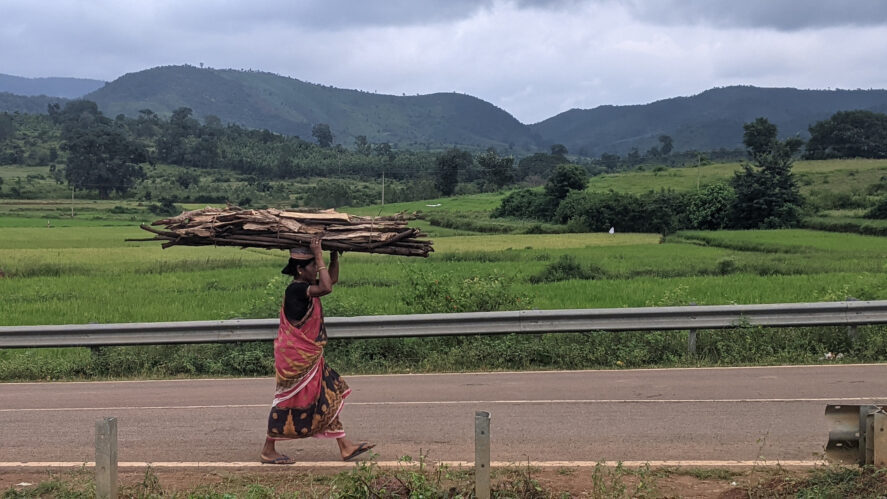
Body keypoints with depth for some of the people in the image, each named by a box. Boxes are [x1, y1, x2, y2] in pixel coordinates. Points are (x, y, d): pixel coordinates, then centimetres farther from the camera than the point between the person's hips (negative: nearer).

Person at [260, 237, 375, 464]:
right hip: (295, 358, -10)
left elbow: (332, 279, 21)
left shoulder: (305, 287, 9)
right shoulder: (295, 289, -20)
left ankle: (345, 447, 14)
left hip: (309, 358, 10)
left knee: (328, 399, 10)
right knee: (288, 403, 1)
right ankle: (268, 451, 15)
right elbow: (326, 288, -34)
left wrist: (334, 253, 9)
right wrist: (319, 255, -27)